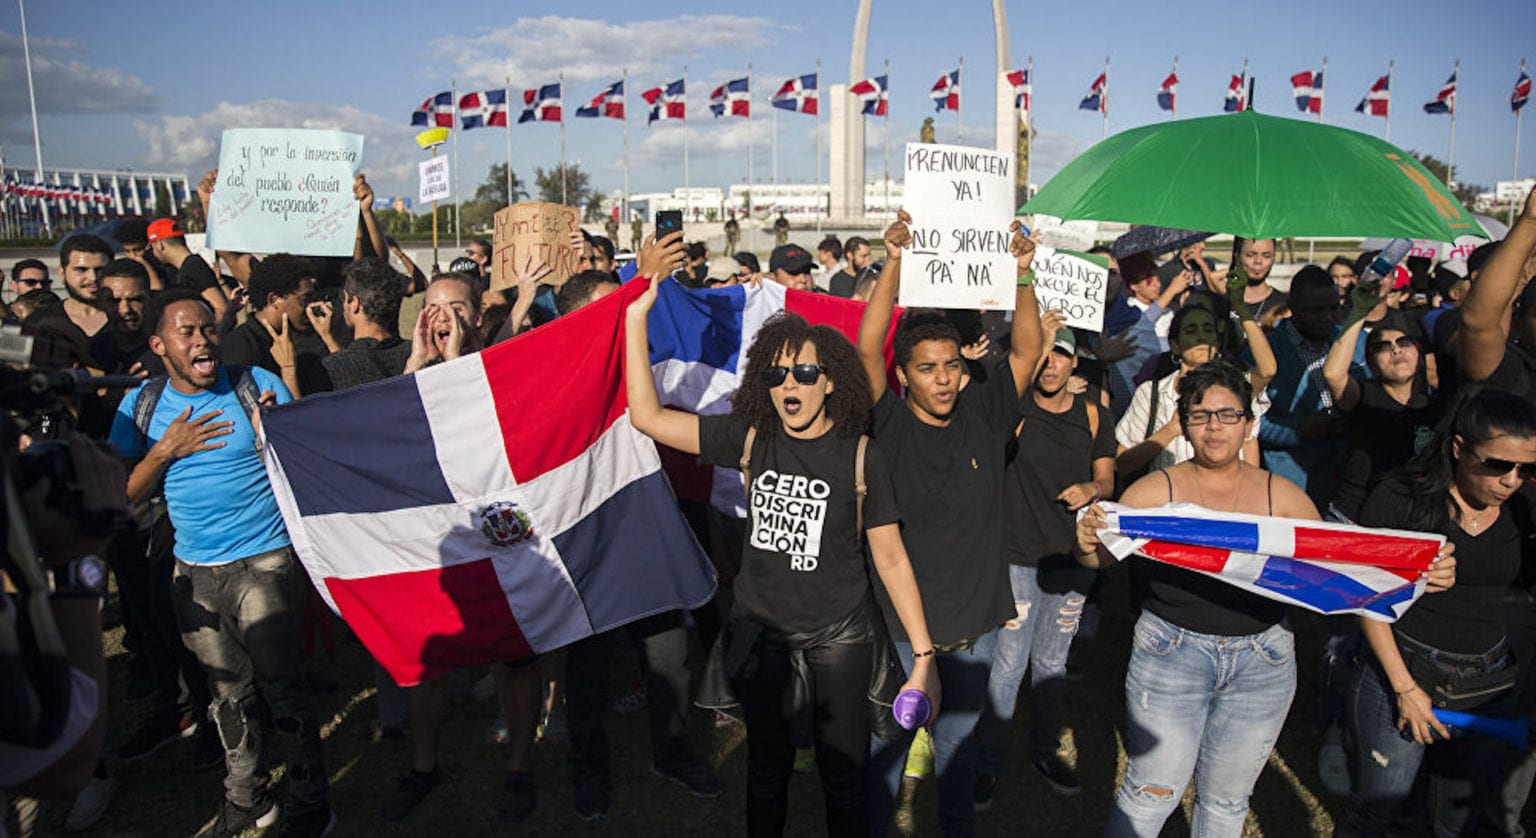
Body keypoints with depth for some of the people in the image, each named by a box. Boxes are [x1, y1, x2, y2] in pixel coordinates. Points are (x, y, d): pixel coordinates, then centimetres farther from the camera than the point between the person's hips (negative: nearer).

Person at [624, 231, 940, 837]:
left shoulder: (859, 457, -11)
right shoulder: (751, 439, -7)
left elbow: (891, 558, -7)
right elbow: (648, 417, -11)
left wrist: (924, 656, -9)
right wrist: (637, 314, -17)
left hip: (839, 634, -2)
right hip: (761, 629, 2)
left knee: (843, 775, 12)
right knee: (767, 766, 20)